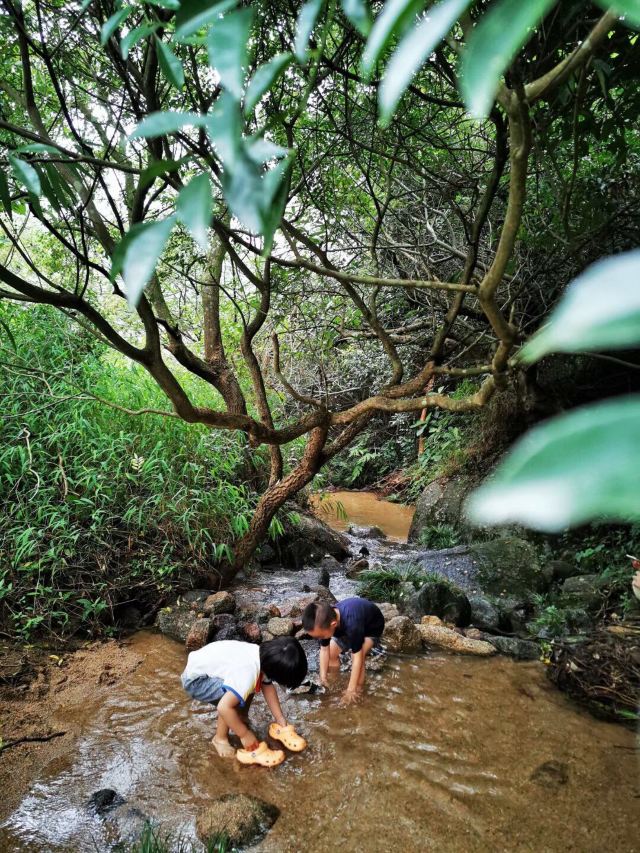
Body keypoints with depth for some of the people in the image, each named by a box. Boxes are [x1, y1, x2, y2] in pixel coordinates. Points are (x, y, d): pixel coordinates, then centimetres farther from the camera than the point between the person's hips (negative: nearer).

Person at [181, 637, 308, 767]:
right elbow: (224, 707, -38)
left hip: (206, 665, 8)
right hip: (195, 679, -8)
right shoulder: (248, 673, -34)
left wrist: (281, 721, -1)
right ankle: (220, 739, -6)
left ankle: (242, 718, 21)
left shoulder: (264, 656, -10)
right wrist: (245, 735, -24)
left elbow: (268, 687, 3)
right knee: (234, 696, -25)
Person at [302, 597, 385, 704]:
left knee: (356, 655, -25)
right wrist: (323, 677, -13)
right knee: (331, 652, -3)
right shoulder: (324, 621, -27)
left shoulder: (352, 623, -45)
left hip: (372, 627, -6)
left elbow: (357, 657, -37)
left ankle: (358, 691, -5)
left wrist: (351, 689, -30)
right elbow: (324, 649, -12)